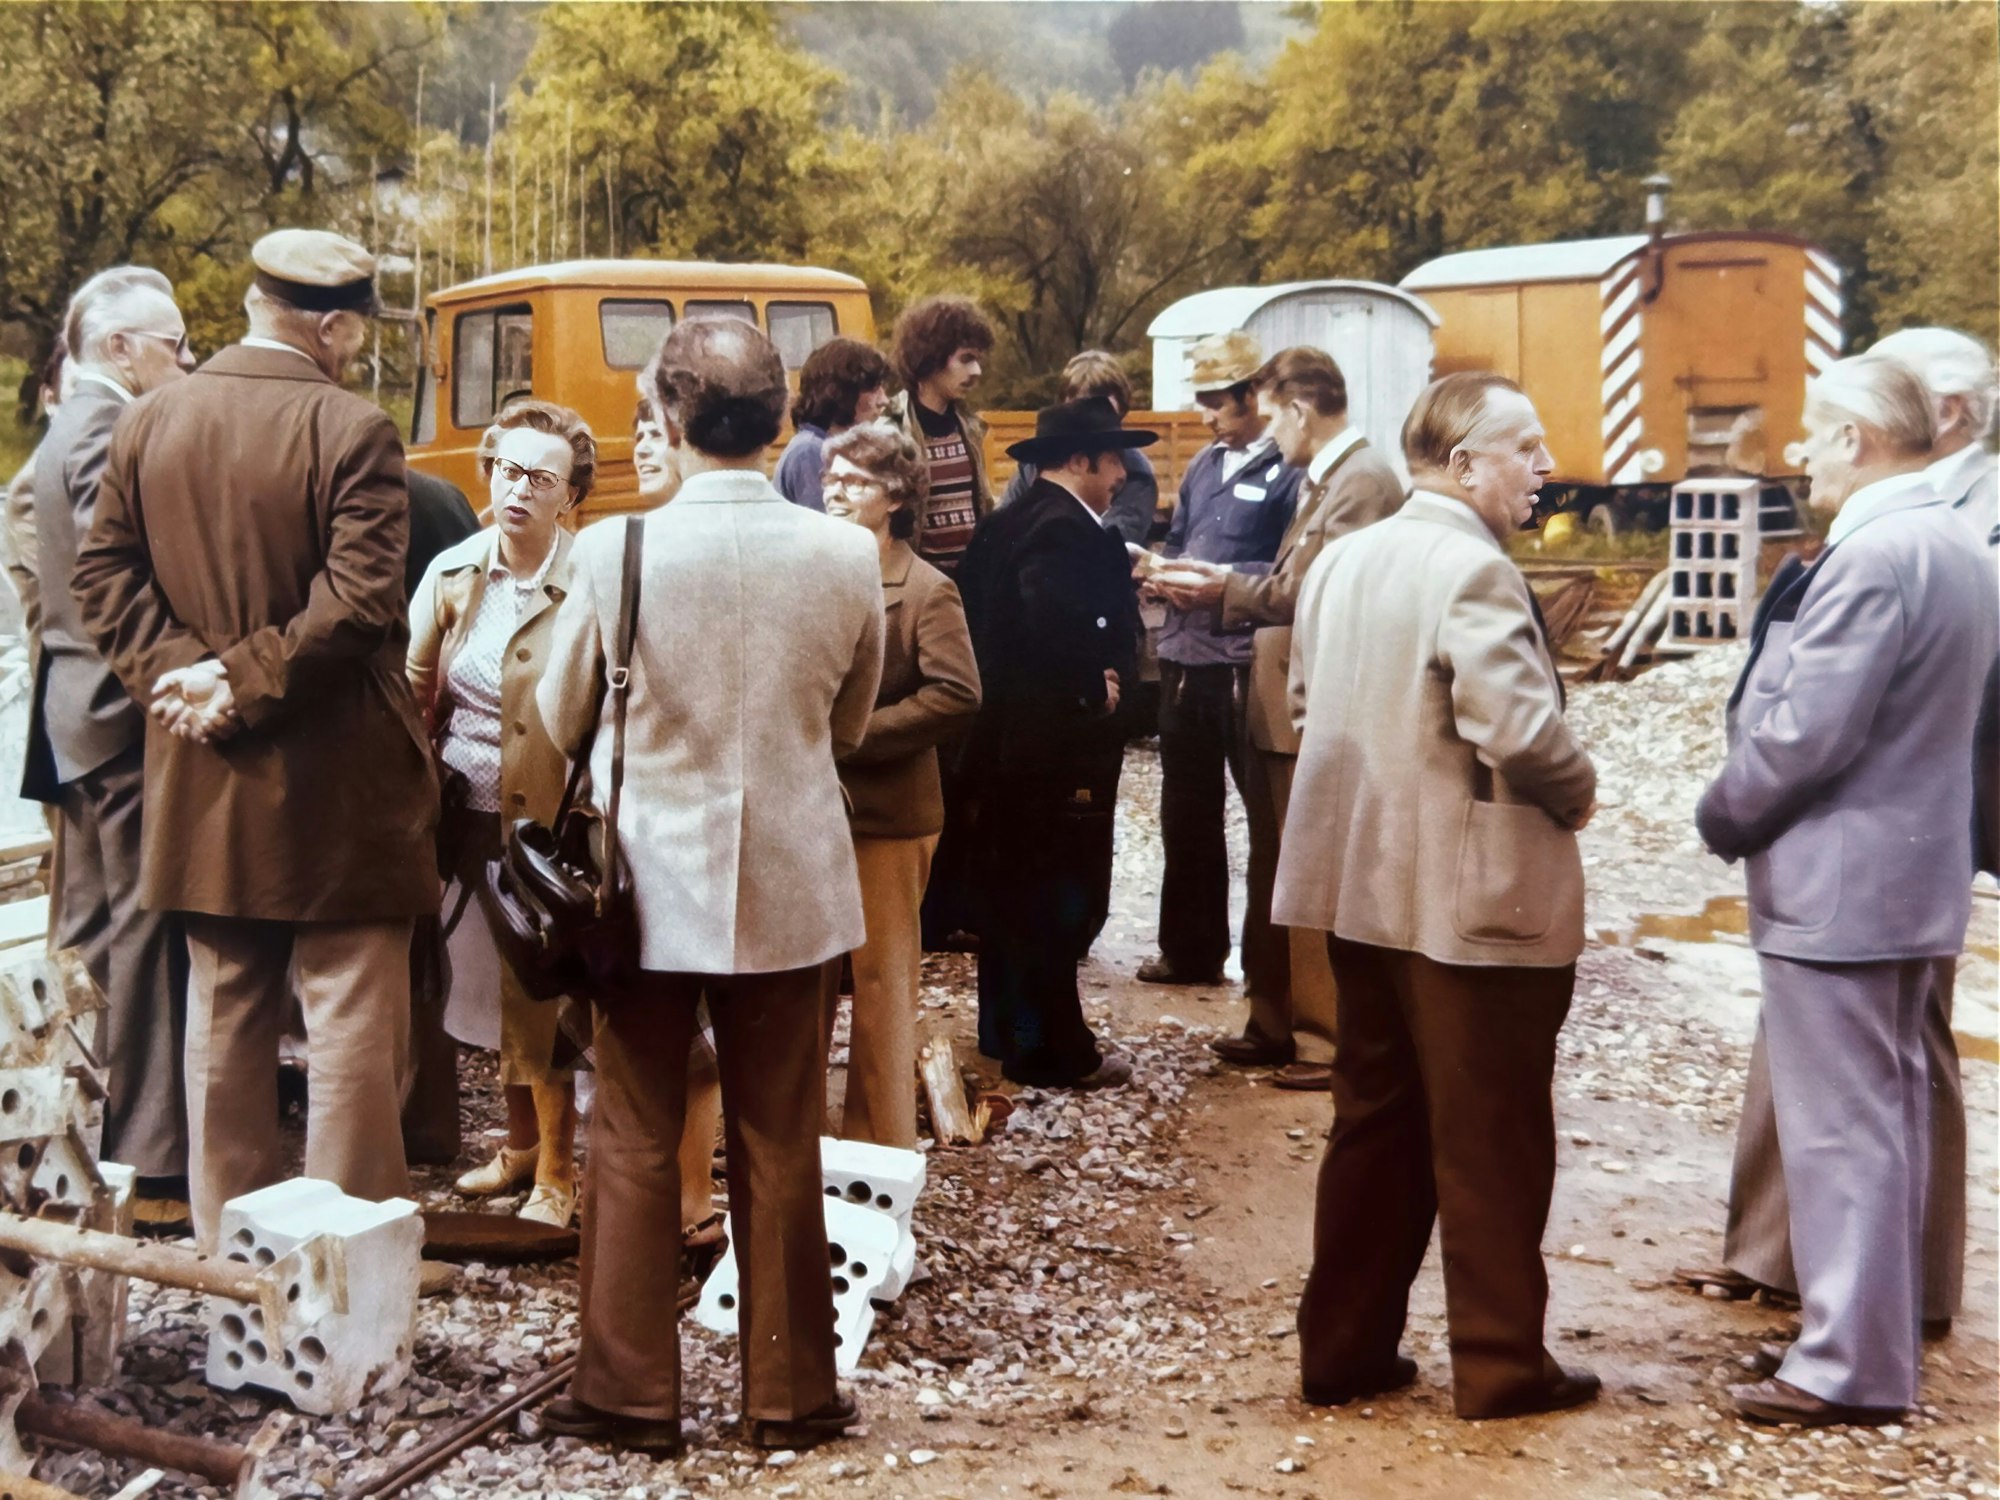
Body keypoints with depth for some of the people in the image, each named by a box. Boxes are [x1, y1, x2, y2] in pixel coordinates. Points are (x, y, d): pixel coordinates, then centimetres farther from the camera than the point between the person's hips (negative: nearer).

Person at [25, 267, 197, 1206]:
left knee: (90, 932, 15)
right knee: (146, 933, -6)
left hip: (78, 714, 11)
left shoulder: (71, 427, 18)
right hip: (125, 713, -11)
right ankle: (150, 1162, -1)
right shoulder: (111, 434, -15)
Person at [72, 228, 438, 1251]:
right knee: (352, 1023, 2)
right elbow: (357, 603, -21)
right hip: (335, 782, -6)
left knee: (224, 1018, 16)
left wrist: (179, 670, -5)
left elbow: (105, 576, 3)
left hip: (202, 781, 6)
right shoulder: (353, 432, -13)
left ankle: (228, 1244, 26)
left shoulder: (147, 421, 5)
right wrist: (242, 684, -14)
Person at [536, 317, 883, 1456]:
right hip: (789, 883, 2)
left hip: (651, 875, -1)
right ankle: (790, 1394, 21)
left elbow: (563, 719, 1)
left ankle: (629, 1392, 19)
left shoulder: (614, 548, -13)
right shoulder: (848, 555, -8)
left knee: (635, 1144, 11)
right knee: (780, 1148, 11)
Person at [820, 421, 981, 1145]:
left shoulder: (926, 590, -8)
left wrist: (852, 737, -18)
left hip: (884, 813, -5)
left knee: (881, 982, 4)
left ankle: (881, 1148, 15)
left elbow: (957, 695, -19)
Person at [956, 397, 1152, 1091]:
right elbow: (1058, 630, -34)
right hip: (1056, 746, -10)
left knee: (1010, 886, 18)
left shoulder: (1004, 524, 10)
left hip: (1000, 739, 10)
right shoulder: (1069, 532, -19)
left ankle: (1006, 1028, 31)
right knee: (1061, 897, -1)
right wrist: (1098, 686, -18)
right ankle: (1053, 1050, 7)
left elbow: (976, 616, 10)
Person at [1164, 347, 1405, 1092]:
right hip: (1283, 705, 10)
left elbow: (1312, 590, -22)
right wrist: (1228, 583, 2)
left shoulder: (1362, 481, -16)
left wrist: (1231, 589, -10)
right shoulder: (1321, 478, 16)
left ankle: (1331, 1041, 9)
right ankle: (1277, 1024, 27)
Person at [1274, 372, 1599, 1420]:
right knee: (1492, 1140, 5)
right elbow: (1522, 731, -26)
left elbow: (1307, 698, 16)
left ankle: (1344, 1350, 23)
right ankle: (1501, 1366, 16)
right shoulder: (1472, 569, -18)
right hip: (1476, 900, -8)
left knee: (1374, 1125, 16)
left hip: (1363, 888, 8)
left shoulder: (1341, 560, 8)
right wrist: (1576, 791, -7)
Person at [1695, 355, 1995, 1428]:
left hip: (1835, 885, -10)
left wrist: (1723, 816, -7)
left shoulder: (1872, 555, -20)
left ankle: (1848, 1364, 4)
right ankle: (1885, 1333, 28)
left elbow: (1806, 732, -23)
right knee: (1891, 1110, 17)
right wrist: (1746, 813, 15)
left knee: (1838, 1125, -3)